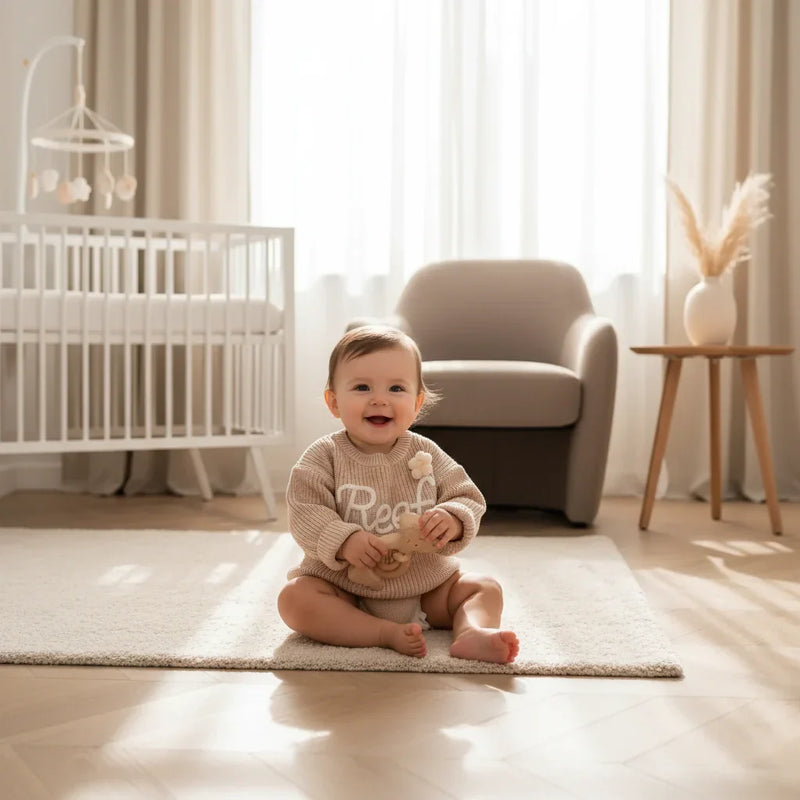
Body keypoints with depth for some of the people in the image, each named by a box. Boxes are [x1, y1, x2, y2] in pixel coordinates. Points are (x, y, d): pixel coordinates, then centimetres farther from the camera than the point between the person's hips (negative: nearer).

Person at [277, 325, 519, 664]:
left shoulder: (426, 455, -2)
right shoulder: (325, 456, -9)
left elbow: (469, 499, -3)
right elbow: (305, 514, -16)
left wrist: (453, 521, -27)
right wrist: (343, 541, -34)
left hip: (426, 585, 3)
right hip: (344, 586, -2)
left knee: (485, 587, -8)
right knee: (294, 597, -27)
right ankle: (387, 634, -31)